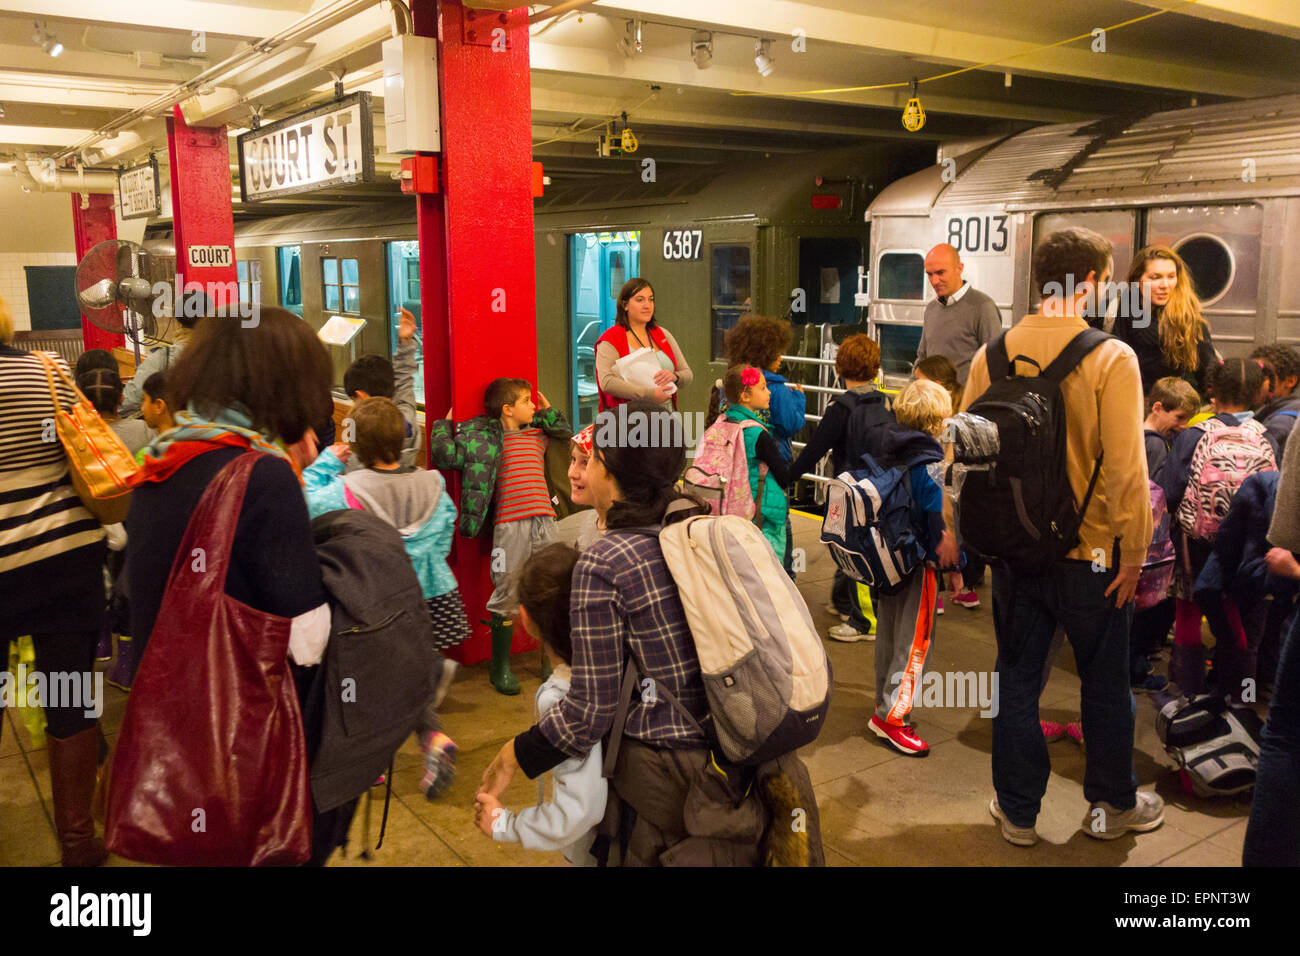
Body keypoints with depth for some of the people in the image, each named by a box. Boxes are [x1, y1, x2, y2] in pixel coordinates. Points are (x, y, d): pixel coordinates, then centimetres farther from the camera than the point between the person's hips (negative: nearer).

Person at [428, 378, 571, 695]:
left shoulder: (539, 434, 19)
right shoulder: (484, 437, 1)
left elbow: (569, 440, 35)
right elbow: (445, 455, -2)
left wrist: (549, 413, 29)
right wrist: (443, 426, 10)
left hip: (544, 520, 5)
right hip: (509, 524, -5)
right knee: (507, 596, 2)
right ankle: (500, 667, 18)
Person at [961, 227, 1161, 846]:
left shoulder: (993, 353, -4)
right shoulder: (1111, 358, -15)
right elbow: (1125, 466, -18)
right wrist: (1134, 552, -8)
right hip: (1090, 549, -3)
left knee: (1017, 679, 15)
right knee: (1105, 683, 17)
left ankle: (1018, 810, 27)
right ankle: (1111, 806, 34)